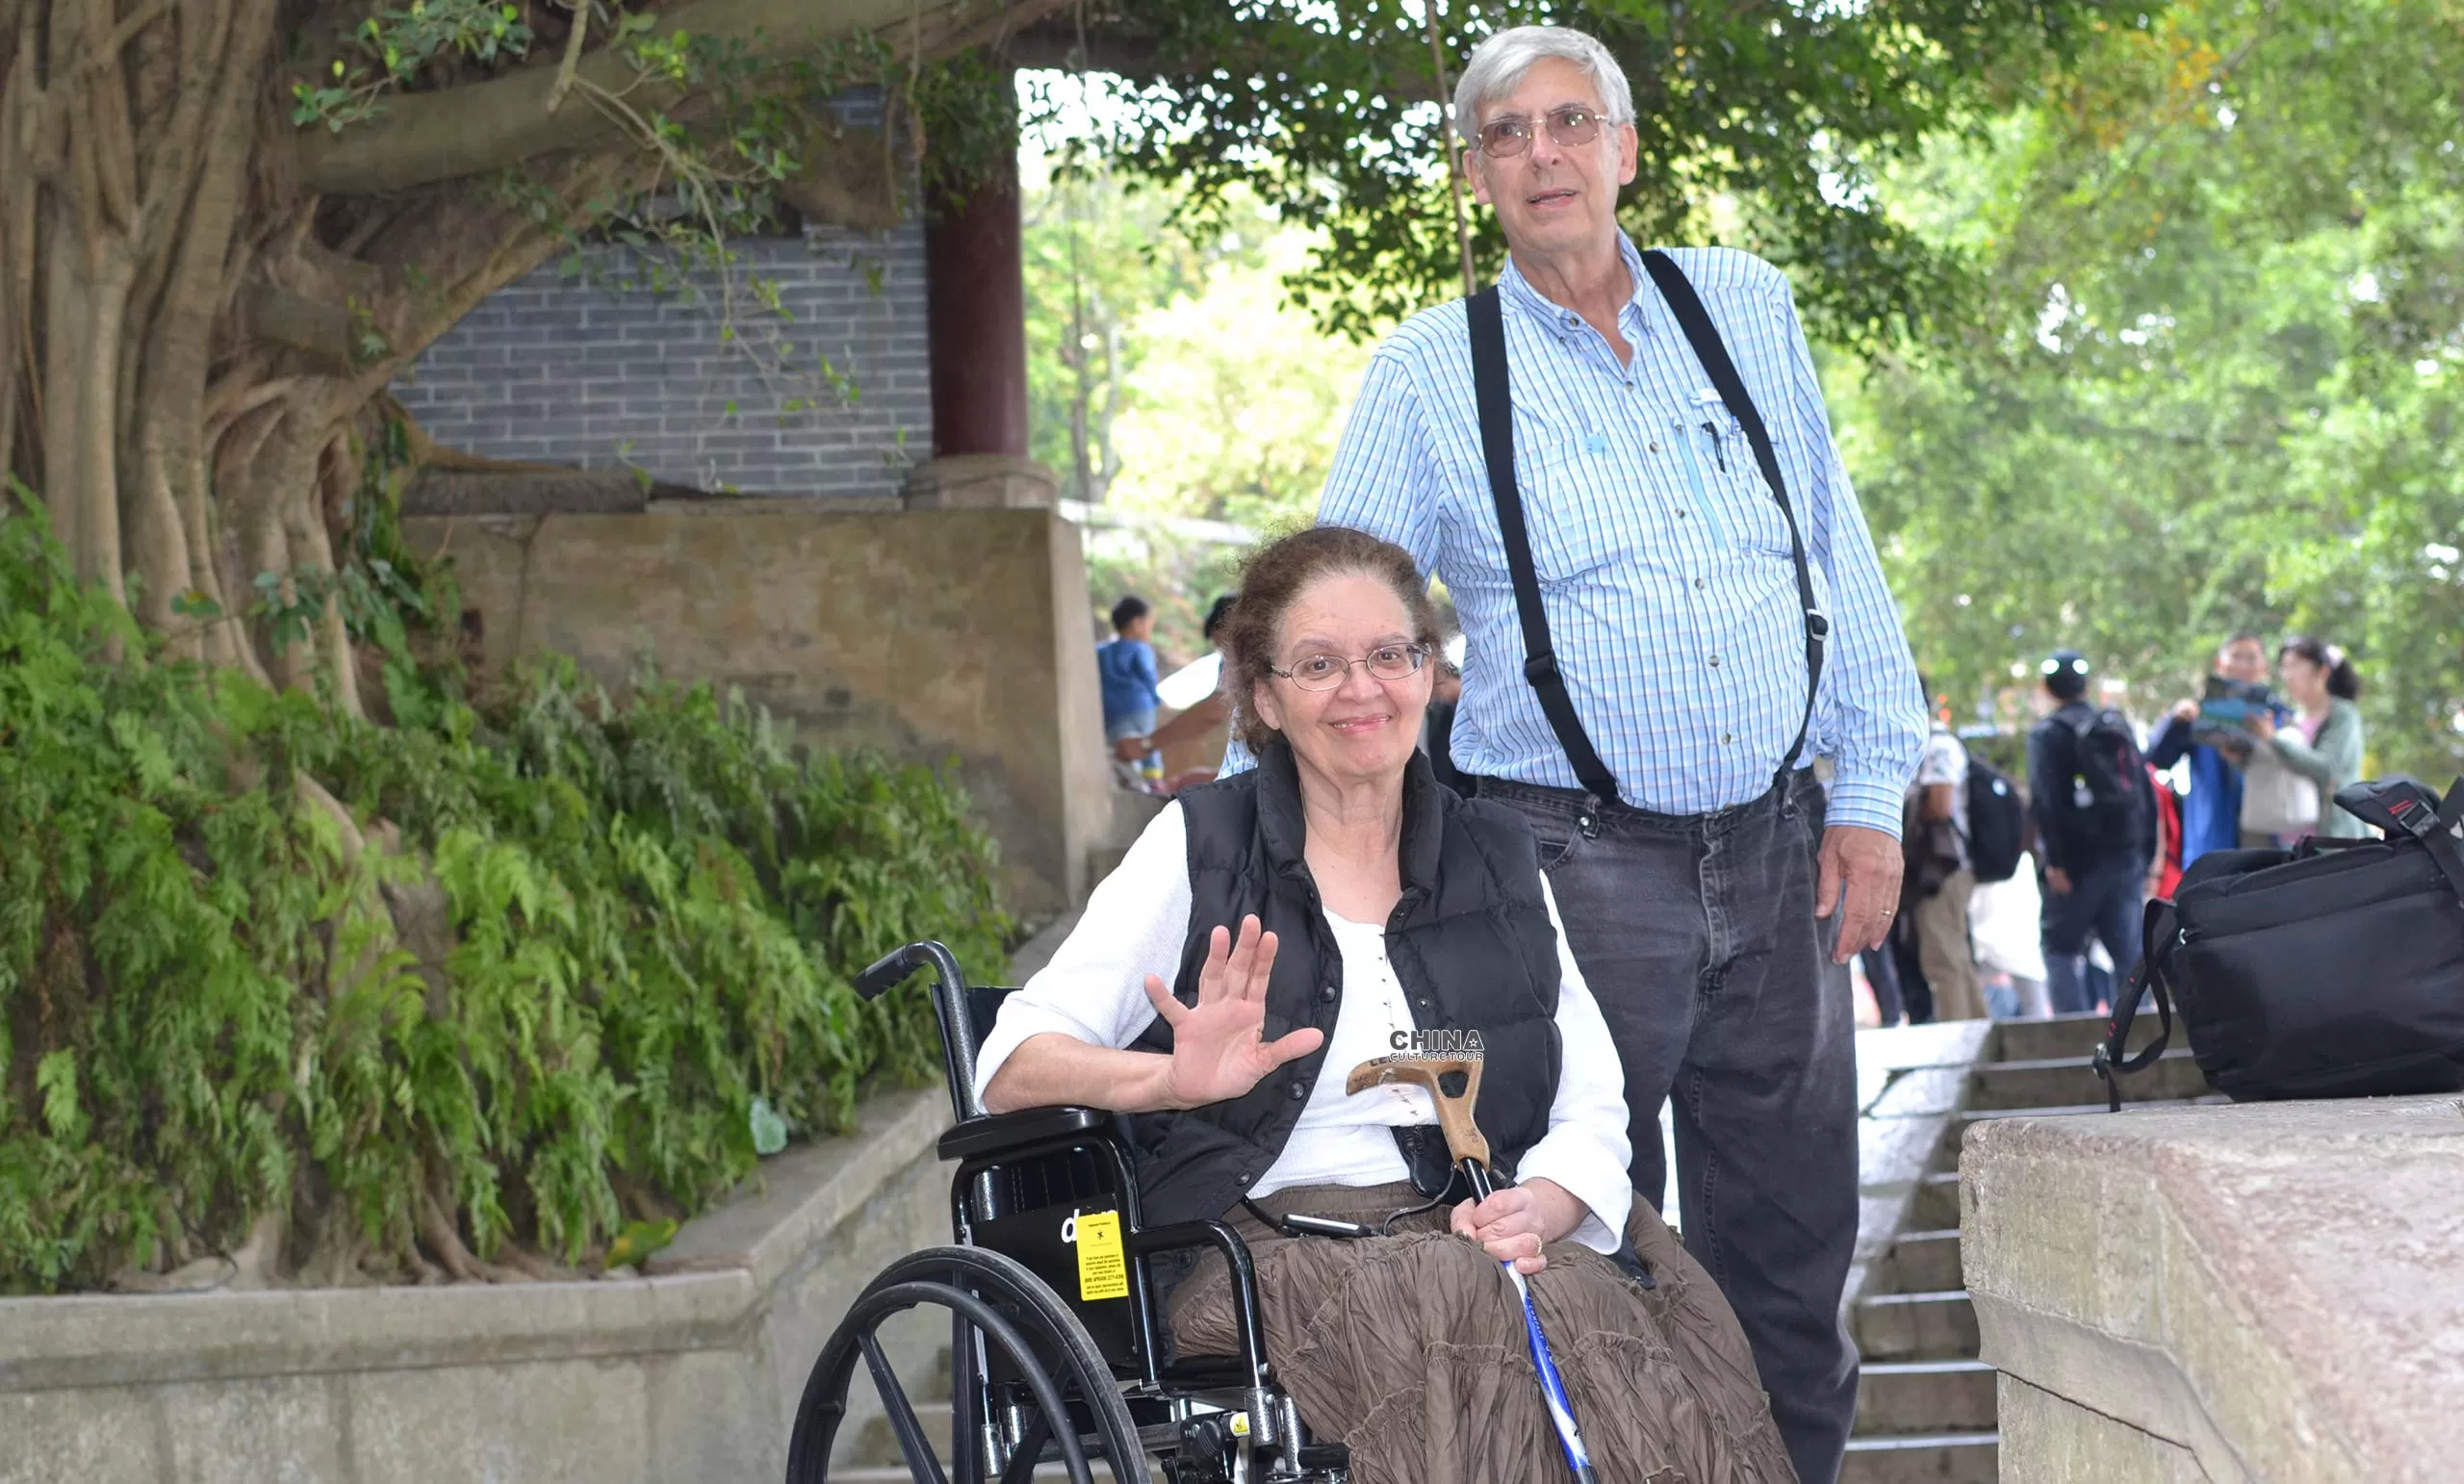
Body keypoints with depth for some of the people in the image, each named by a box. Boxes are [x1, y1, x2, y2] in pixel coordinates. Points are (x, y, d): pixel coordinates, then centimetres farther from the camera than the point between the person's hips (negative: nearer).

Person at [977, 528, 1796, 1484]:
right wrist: (1177, 1079, -22)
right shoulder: (1200, 848, 7)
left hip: (1466, 1232, 3)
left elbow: (1591, 1115, 13)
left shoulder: (1499, 858, 17)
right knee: (1458, 1311, -36)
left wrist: (1535, 1212, -11)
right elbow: (1012, 1067, -1)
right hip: (1261, 1249, -3)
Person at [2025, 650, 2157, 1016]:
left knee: (2061, 949, 3)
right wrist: (2146, 859, 17)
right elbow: (2147, 797, 16)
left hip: (2079, 861, -5)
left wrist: (2054, 860, -15)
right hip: (2127, 858, 5)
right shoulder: (2120, 729, 15)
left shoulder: (2048, 734, -3)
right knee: (2130, 954, 3)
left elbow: (2046, 801, -15)